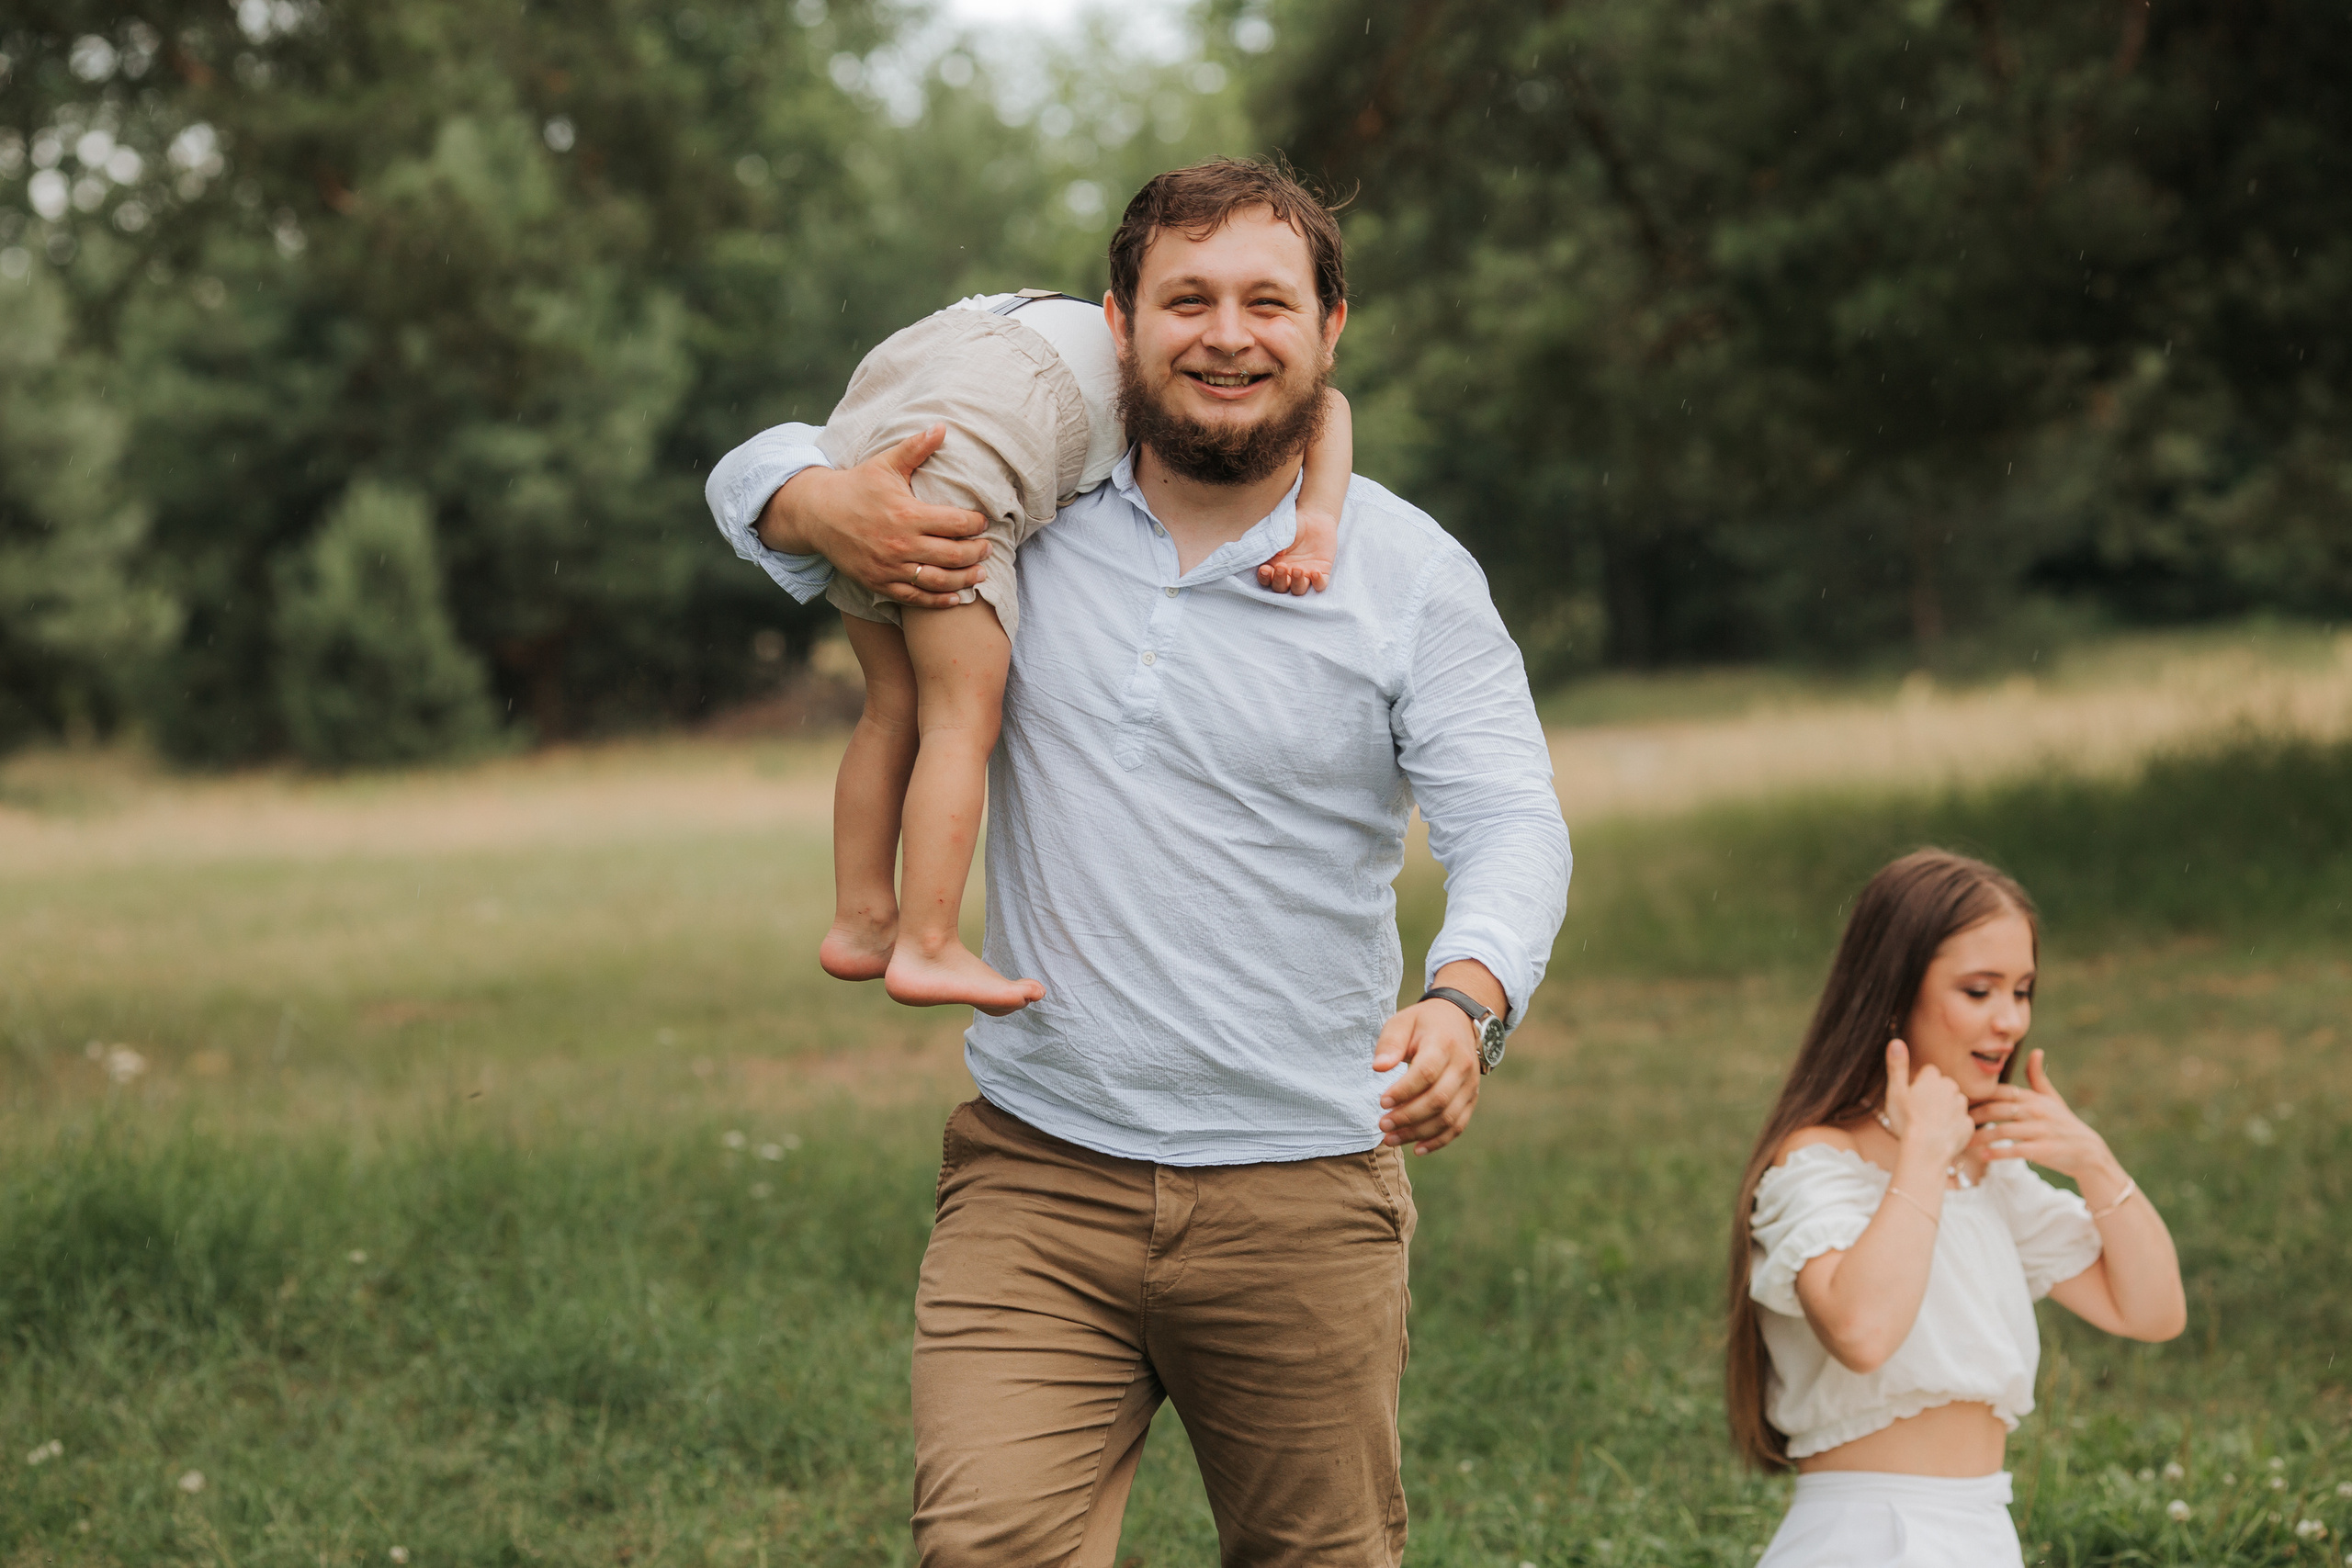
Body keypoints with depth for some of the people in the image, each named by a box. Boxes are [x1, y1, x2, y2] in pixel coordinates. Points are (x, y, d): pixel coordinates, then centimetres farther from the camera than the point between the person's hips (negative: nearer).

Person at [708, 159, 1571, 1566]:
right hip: (1036, 1183, 1)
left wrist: (1465, 1004, -31)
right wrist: (831, 509, -9)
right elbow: (763, 468, 17)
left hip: (1302, 1198, -1)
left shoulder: (1409, 575, -1)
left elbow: (1513, 827, -9)